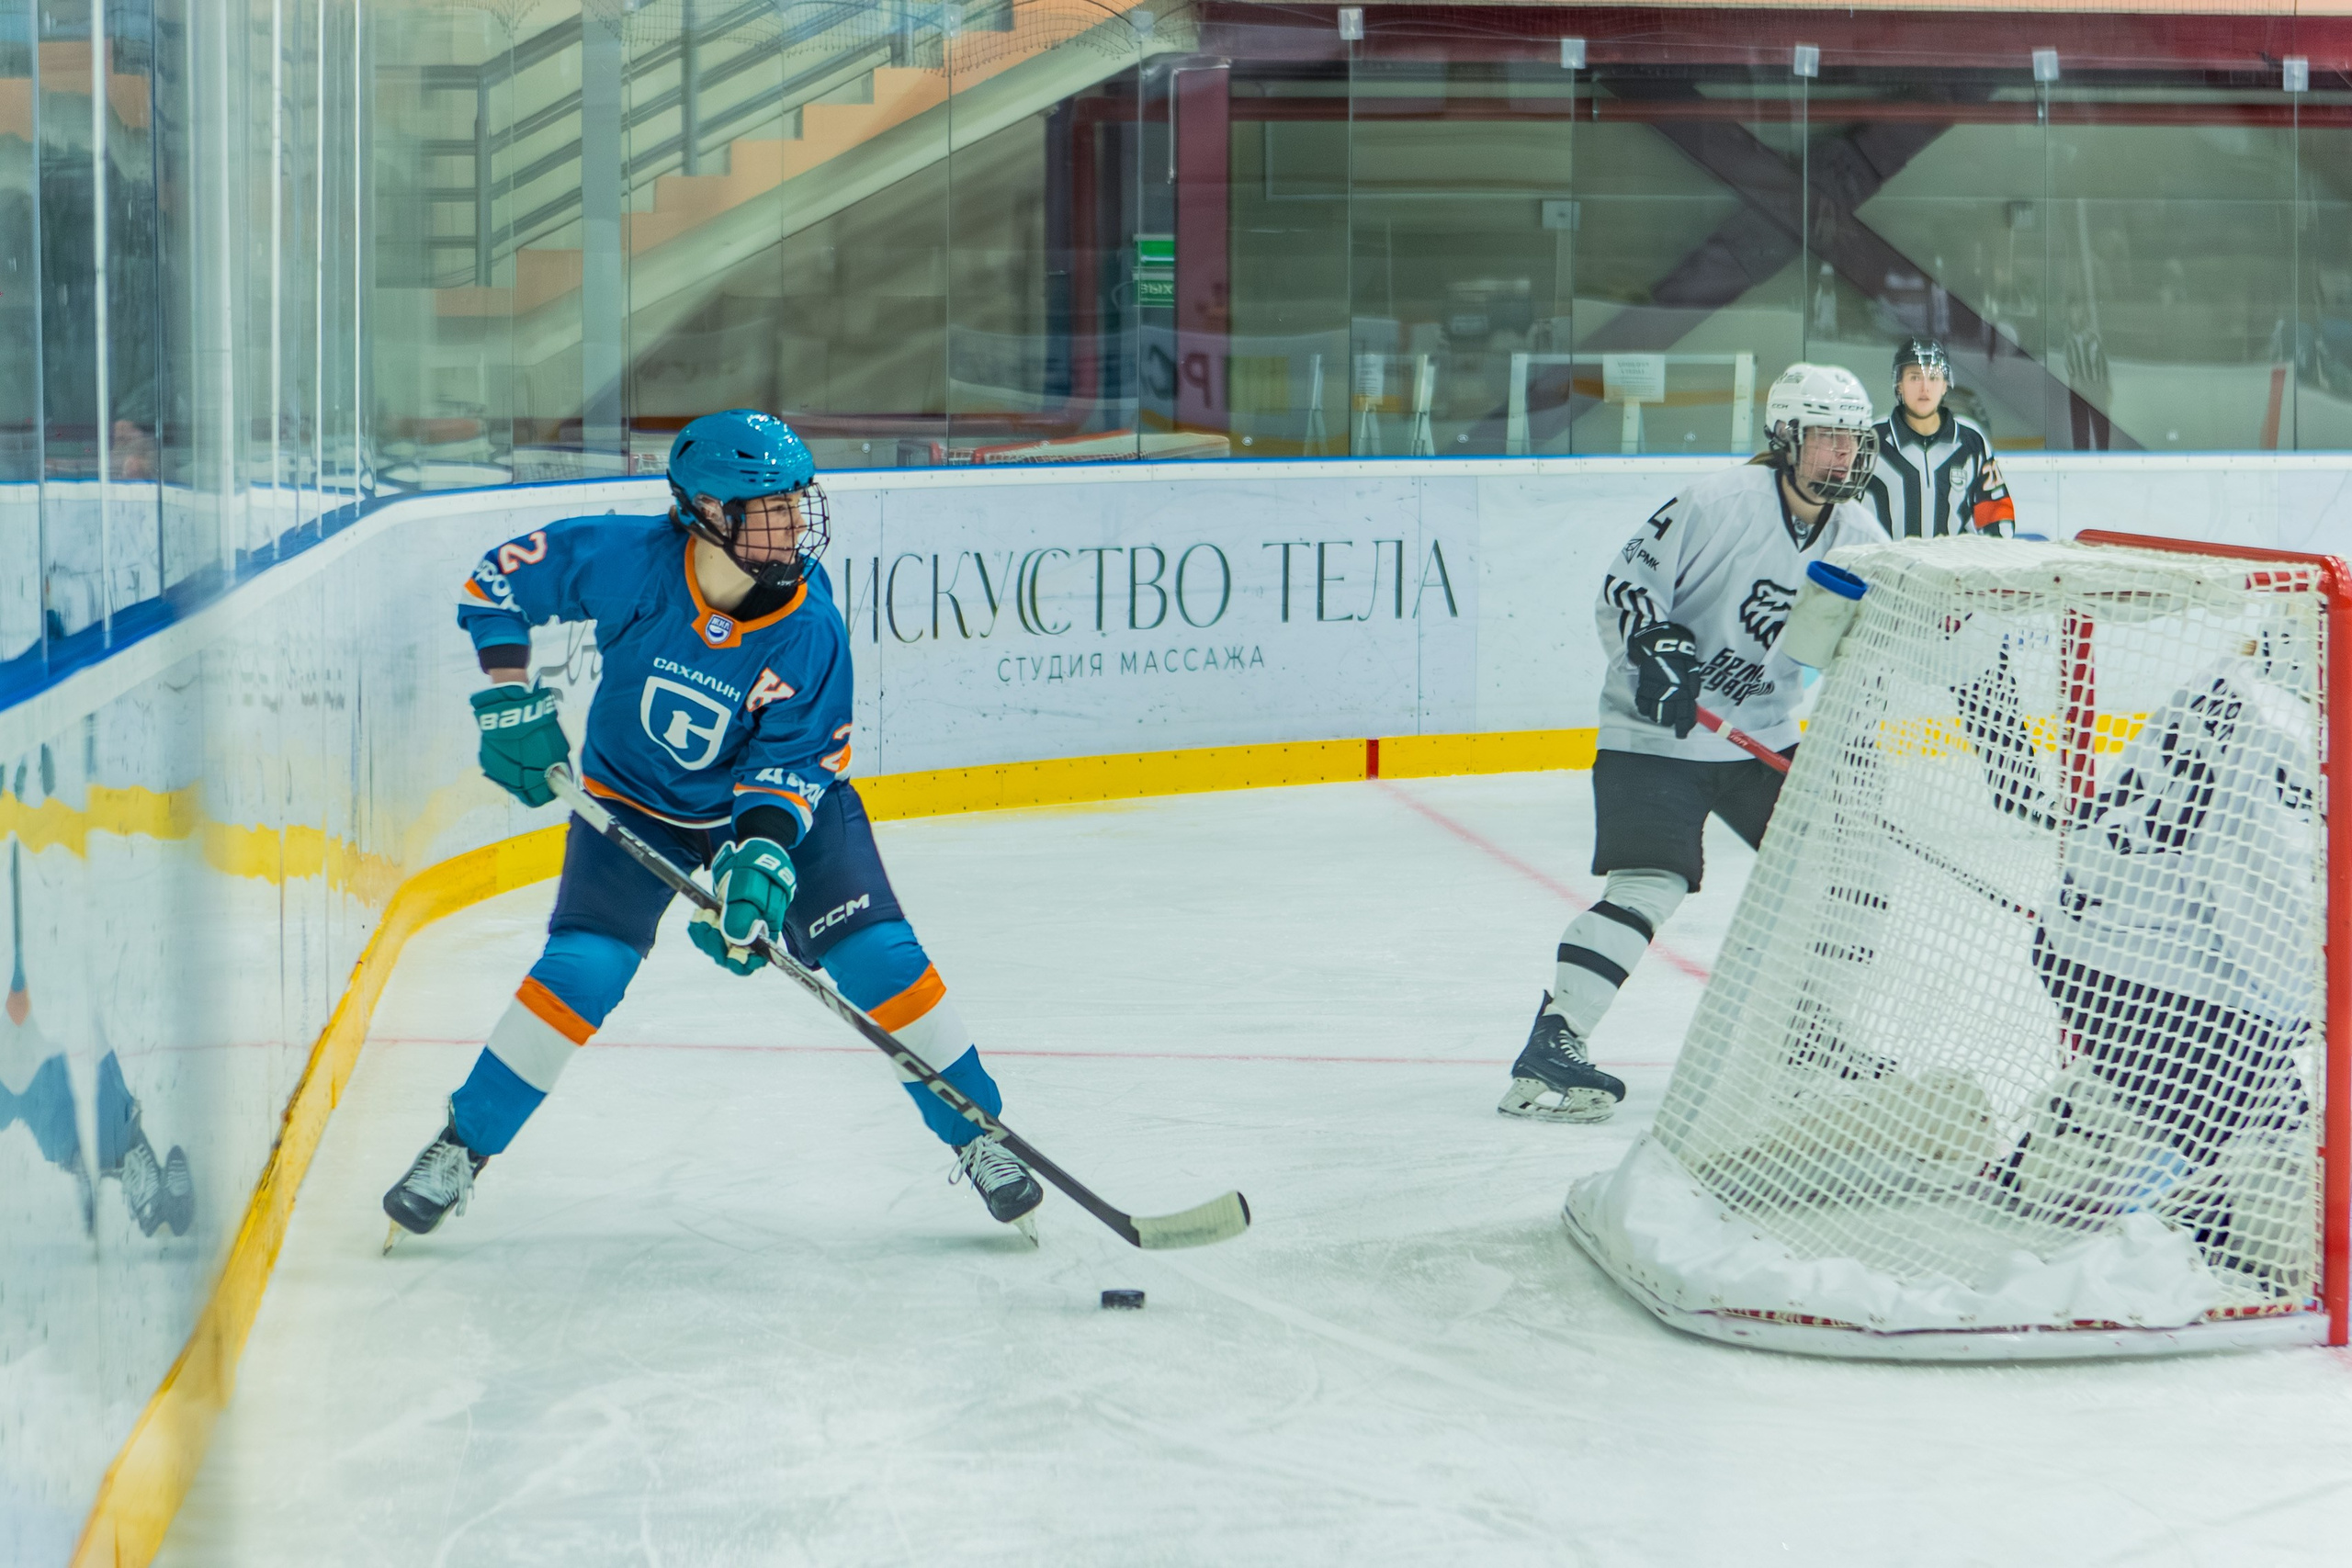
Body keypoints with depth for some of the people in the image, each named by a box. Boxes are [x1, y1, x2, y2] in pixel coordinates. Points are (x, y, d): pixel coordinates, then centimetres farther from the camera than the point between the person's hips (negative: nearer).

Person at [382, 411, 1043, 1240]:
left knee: (877, 954, -12)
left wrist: (763, 852, -39)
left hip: (779, 796, 1)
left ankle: (976, 1133, 6)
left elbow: (791, 762, -22)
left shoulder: (810, 627, -26)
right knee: (584, 967, -16)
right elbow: (497, 580, -13)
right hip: (635, 799, 0)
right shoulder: (627, 561, -27)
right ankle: (461, 1149, 2)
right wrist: (510, 701, -19)